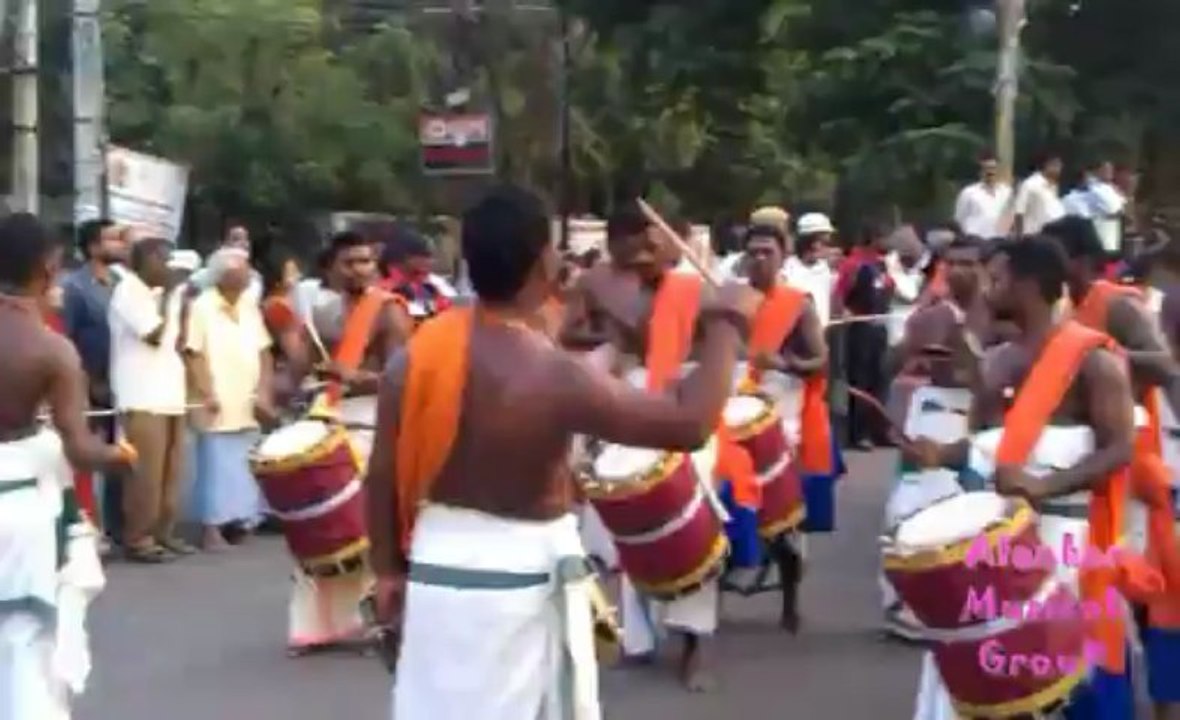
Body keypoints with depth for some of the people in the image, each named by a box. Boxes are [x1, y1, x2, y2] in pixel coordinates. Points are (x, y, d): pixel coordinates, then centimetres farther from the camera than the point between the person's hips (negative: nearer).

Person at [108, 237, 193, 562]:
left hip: (170, 396, 9)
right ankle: (138, 539, -3)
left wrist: (185, 303, 8)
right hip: (143, 399, -8)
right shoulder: (128, 291, -7)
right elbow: (154, 335, -15)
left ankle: (163, 532, 17)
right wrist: (166, 300, -3)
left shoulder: (161, 294, 19)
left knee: (170, 472, 9)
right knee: (146, 473, -9)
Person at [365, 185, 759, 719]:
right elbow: (690, 425, -21)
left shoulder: (414, 354, -5)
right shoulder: (555, 378, -22)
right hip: (519, 580, -5)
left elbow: (382, 476, 2)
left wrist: (389, 568, 16)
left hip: (435, 565, 5)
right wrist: (726, 324, -8)